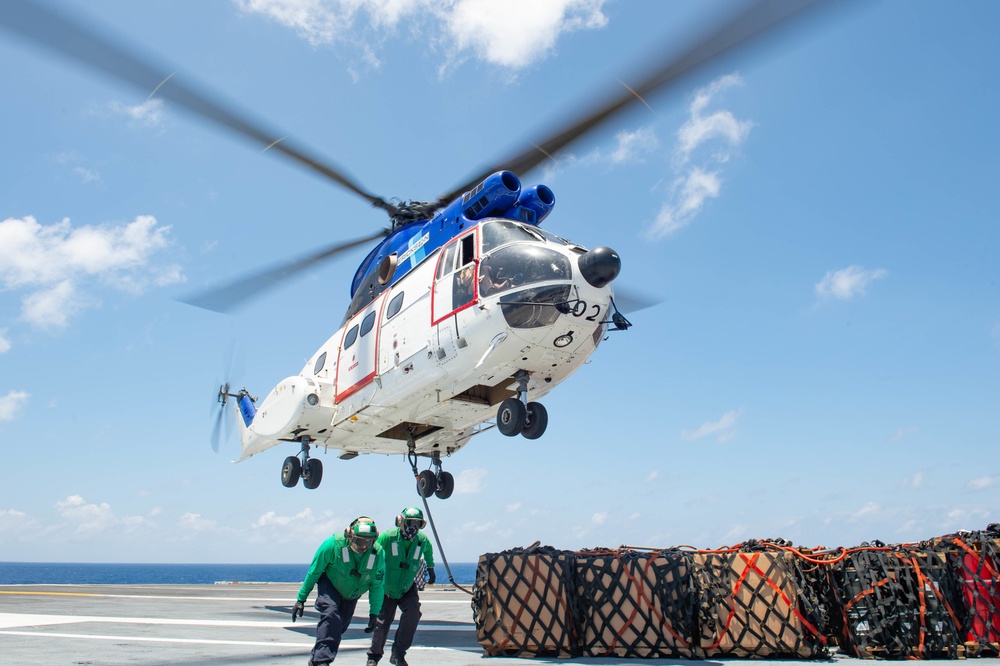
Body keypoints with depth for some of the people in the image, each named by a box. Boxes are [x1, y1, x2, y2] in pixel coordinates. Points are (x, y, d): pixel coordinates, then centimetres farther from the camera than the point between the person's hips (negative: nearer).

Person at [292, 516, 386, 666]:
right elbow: (313, 572, -17)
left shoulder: (378, 553, -24)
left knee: (340, 626, 9)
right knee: (331, 615, -27)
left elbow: (377, 585, -10)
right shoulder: (333, 544, -31)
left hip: (351, 594, 4)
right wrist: (301, 599, -11)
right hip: (329, 585, -3)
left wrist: (375, 613, -8)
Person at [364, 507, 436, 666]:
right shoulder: (388, 536, -20)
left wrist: (430, 568, 23)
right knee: (382, 622, 0)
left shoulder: (422, 540, -8)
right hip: (386, 588, -2)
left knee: (413, 611, -23)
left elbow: (428, 551, 17)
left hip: (408, 588, 2)